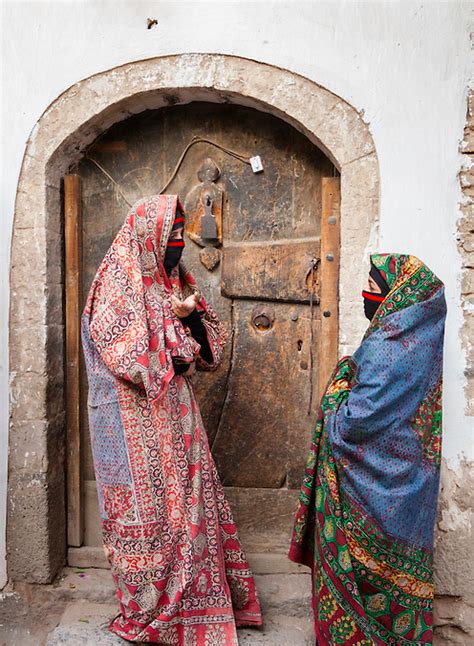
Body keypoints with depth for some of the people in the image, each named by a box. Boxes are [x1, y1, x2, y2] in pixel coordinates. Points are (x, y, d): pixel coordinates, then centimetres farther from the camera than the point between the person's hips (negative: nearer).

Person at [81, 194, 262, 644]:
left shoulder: (172, 280, 12)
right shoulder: (117, 280, -9)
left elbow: (209, 349, 11)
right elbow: (121, 353, -19)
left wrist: (195, 315, -8)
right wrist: (173, 319, -15)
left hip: (175, 414, 7)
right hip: (135, 419, -7)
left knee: (187, 502, 13)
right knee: (149, 508, 3)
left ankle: (192, 601, 31)